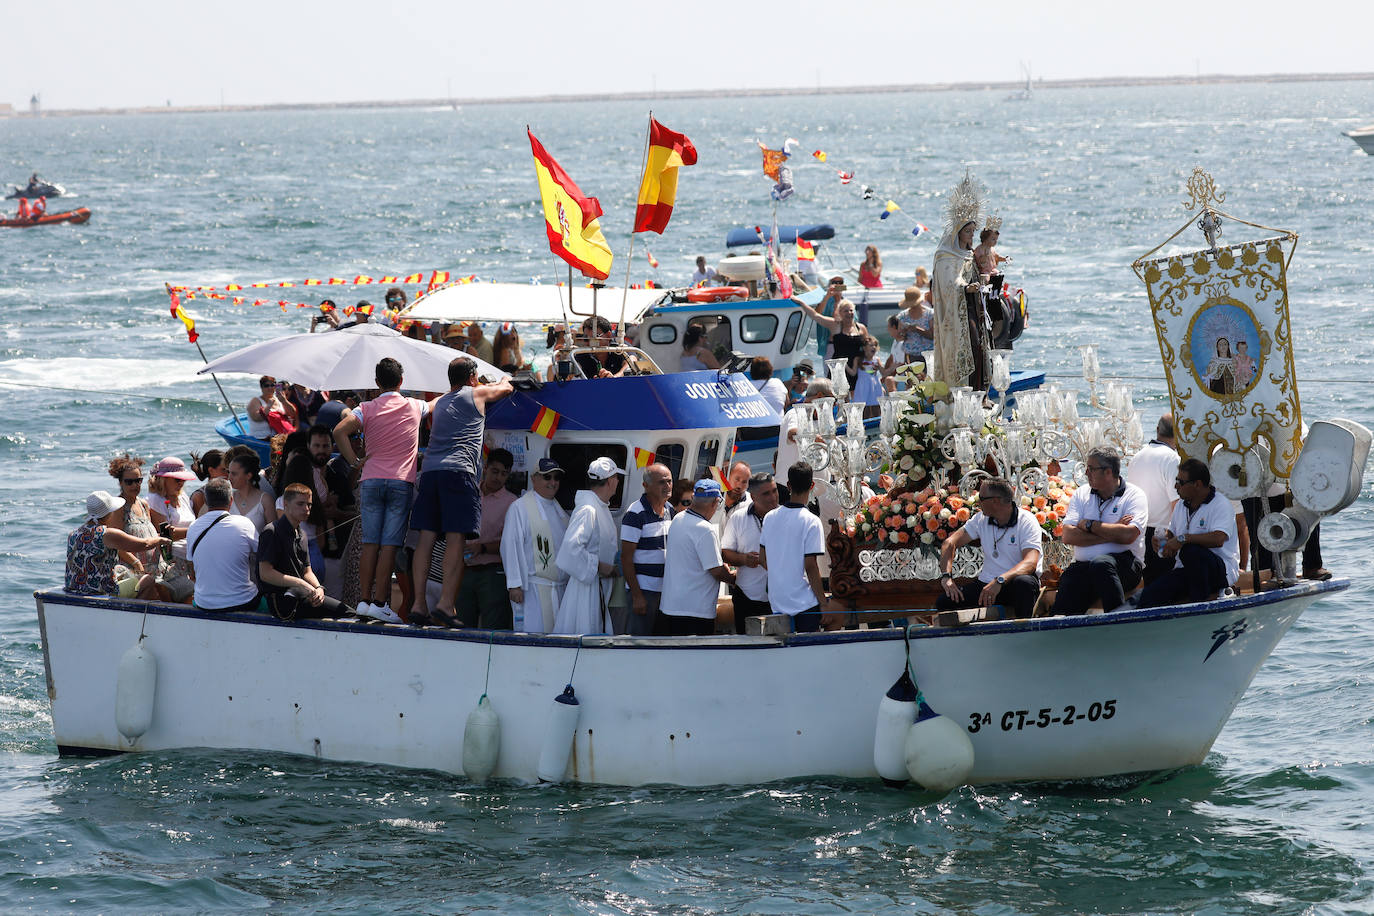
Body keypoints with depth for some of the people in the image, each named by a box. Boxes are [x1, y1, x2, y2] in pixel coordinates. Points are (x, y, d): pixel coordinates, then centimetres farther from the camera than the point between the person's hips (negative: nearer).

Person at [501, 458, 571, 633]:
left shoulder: (560, 510, 18)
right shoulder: (519, 508, -4)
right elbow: (510, 547, -8)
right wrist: (514, 584, -14)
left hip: (560, 587, 7)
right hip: (532, 588, -7)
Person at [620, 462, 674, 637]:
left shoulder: (669, 511, 12)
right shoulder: (636, 514, -12)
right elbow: (626, 558, -14)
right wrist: (637, 596, -18)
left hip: (666, 589, 8)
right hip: (643, 590, -8)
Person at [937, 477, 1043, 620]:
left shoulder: (1027, 522, -11)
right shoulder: (981, 519, 7)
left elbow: (1030, 563, -25)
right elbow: (950, 543, 7)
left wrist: (1000, 581, -39)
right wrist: (946, 576, -11)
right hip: (987, 583, 4)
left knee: (1024, 583, -40)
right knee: (944, 601, -19)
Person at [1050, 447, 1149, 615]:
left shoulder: (1134, 495, 2)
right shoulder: (1081, 494, 15)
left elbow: (1128, 535, -15)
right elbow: (1068, 536, 1)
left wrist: (1089, 525, -4)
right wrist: (1111, 534, -7)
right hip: (1083, 566, 3)